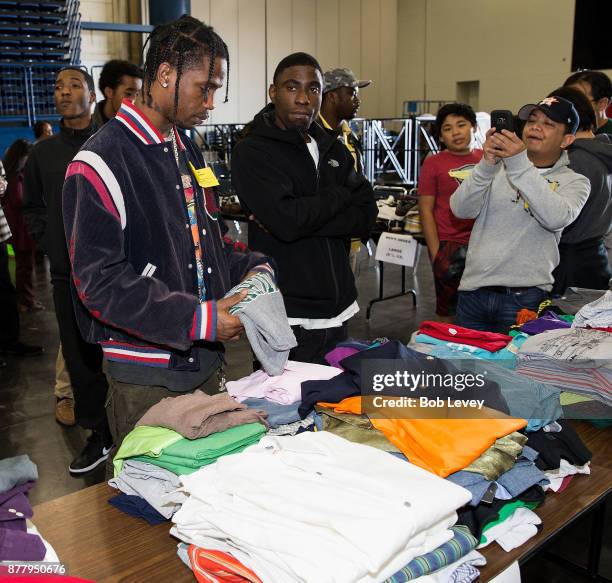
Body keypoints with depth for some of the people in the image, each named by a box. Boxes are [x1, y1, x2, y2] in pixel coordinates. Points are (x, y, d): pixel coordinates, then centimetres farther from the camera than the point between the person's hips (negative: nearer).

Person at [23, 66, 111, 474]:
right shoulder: (43, 153, 13)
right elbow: (33, 208, 21)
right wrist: (53, 245, 8)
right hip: (69, 274, 4)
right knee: (80, 357, 8)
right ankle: (99, 436, 22)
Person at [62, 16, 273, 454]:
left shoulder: (187, 152, 12)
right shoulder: (101, 163, -15)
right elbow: (100, 282, -20)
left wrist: (251, 269, 2)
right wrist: (198, 319, -23)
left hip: (206, 359, 8)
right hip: (146, 378, -7)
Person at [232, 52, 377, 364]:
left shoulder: (332, 149, 13)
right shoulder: (252, 152, -7)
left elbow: (366, 216, 1)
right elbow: (287, 221, -21)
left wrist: (302, 219, -13)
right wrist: (339, 195, -4)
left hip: (337, 309, 6)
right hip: (287, 317, -6)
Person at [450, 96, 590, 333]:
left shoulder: (574, 182, 5)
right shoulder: (498, 168, 9)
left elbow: (556, 218, -17)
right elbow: (461, 210, -4)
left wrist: (520, 166, -23)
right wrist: (486, 165, -19)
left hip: (524, 297, -2)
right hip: (474, 289, 2)